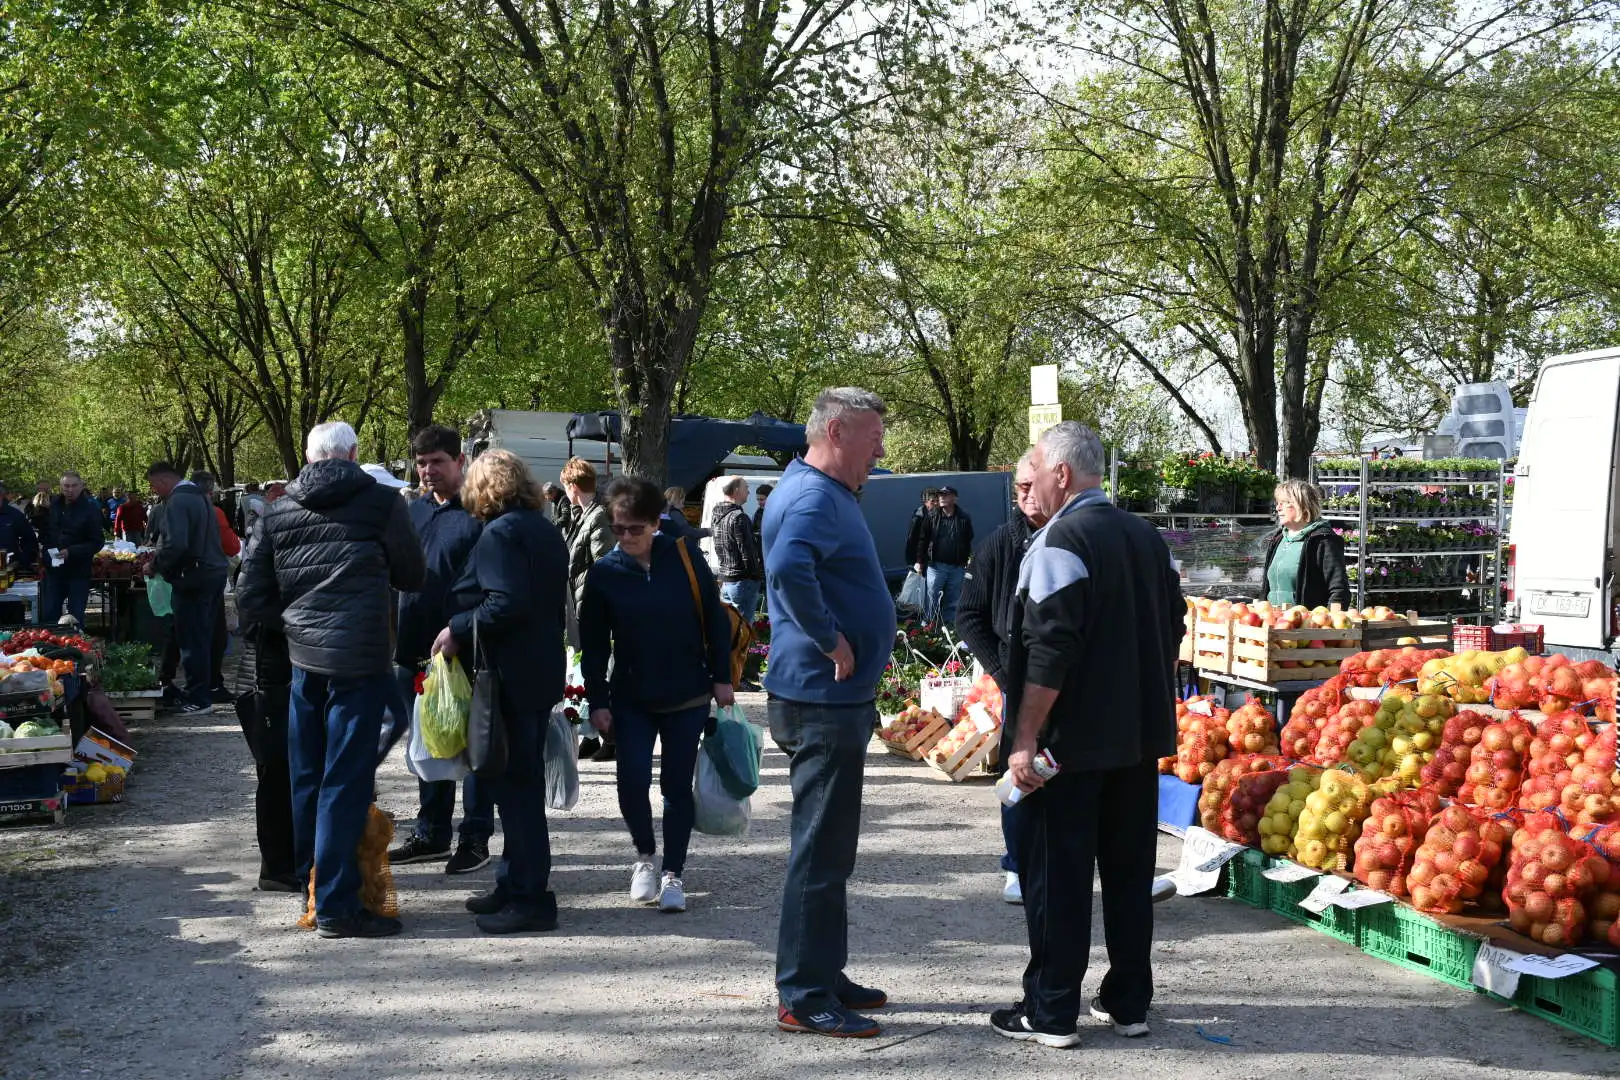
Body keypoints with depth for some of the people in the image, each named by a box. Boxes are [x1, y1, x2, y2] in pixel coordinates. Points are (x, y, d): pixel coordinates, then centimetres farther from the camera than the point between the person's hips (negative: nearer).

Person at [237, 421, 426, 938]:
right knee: (345, 780, -2)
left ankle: (307, 880, 28)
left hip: (303, 657, 5)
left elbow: (250, 598, 7)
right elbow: (412, 575, 7)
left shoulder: (277, 512, 7)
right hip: (360, 658, -5)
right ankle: (336, 905, 2)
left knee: (306, 776, 16)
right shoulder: (380, 502, -5)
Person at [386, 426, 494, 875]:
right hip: (416, 650, 7)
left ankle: (475, 838, 13)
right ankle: (431, 833, 27)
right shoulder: (413, 511, 12)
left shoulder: (479, 515, -10)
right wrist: (401, 644, 13)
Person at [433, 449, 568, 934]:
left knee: (515, 785, -4)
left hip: (509, 676, -9)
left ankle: (531, 898, 0)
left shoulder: (499, 533, -13)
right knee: (522, 782, 16)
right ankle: (515, 884, 25)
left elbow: (506, 604, -24)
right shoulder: (546, 530, 14)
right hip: (543, 672, 9)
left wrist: (458, 630, -14)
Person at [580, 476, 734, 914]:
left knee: (677, 784, 3)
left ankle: (673, 874, 14)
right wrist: (597, 701, -3)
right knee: (632, 781, -7)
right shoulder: (604, 572, -5)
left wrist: (721, 677, -1)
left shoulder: (684, 556, -6)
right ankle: (645, 855, 21)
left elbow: (715, 618, 0)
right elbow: (593, 644, 0)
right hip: (631, 700, 1)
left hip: (688, 697, 0)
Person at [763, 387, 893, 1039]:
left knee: (829, 849, 17)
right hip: (823, 701, -11)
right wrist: (831, 641, -26)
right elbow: (788, 569, -37)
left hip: (836, 699, 11)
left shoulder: (823, 492, 15)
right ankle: (805, 998, 5)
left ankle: (824, 977, 28)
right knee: (821, 852, -4)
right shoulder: (814, 498, -18)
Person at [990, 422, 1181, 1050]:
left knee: (1055, 876, 2)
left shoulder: (1060, 540, -15)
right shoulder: (1148, 538, 9)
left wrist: (1025, 739, -18)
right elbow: (1171, 631, 17)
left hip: (1071, 740, -8)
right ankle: (1129, 1003, 23)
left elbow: (1049, 650, -21)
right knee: (1129, 869, 15)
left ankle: (1051, 1013, 9)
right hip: (1140, 737, 8)